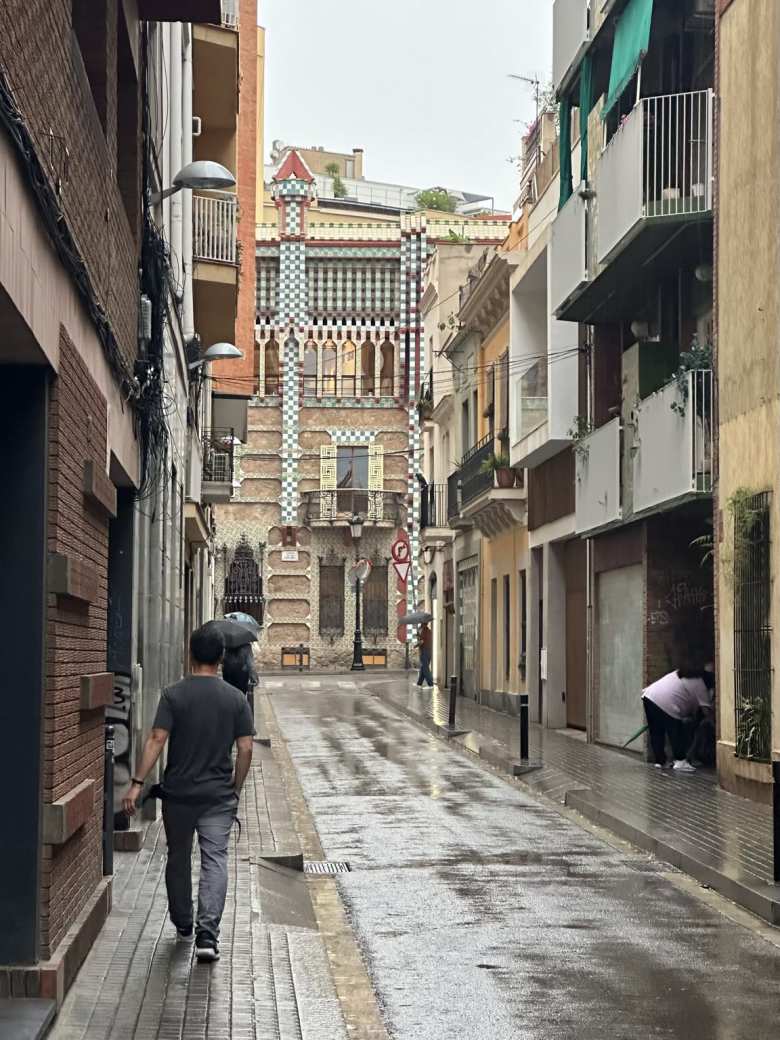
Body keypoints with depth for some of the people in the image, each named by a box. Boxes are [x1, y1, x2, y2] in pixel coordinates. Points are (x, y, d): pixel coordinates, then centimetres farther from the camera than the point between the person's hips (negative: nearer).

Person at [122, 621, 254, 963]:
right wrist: (235, 790, 10)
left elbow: (156, 740, -14)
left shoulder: (174, 695, -6)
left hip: (178, 793, 0)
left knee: (178, 858, 17)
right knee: (215, 861, -3)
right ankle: (207, 934, -16)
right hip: (219, 795, 0)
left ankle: (182, 924, 31)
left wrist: (137, 783, -13)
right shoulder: (235, 698, -1)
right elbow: (245, 749, -1)